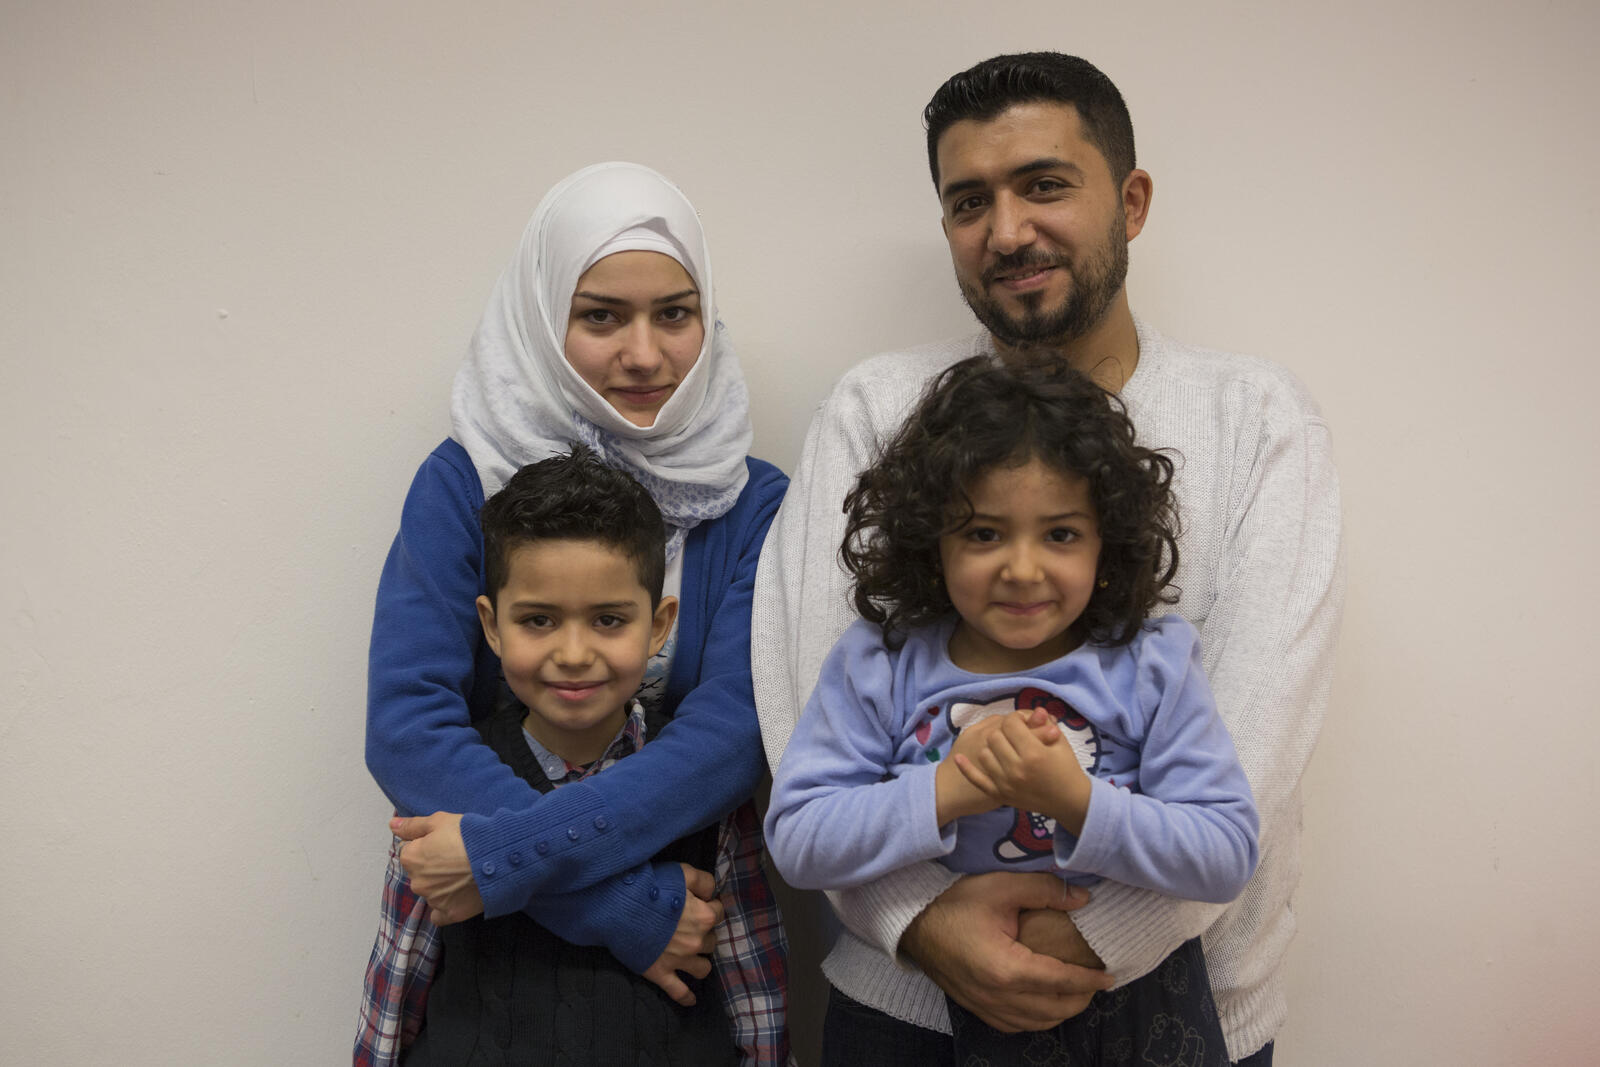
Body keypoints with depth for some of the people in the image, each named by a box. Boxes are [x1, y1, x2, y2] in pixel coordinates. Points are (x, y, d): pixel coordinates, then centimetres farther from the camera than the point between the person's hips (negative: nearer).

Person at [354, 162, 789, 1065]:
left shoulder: (752, 501, -7)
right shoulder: (465, 483, -8)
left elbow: (737, 730, -16)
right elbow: (406, 725, -17)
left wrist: (506, 852, -25)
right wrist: (621, 904, -23)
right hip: (477, 924, 0)